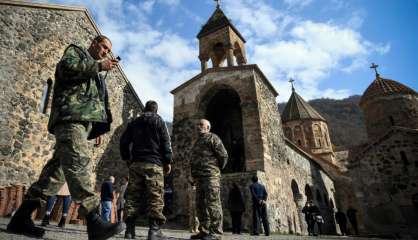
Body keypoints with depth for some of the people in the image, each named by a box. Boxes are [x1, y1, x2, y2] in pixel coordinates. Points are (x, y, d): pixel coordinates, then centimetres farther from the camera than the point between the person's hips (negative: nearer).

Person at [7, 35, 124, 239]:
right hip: (71, 115, -9)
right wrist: (98, 66, -4)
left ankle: (21, 218, 7)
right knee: (79, 163, -23)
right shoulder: (75, 51, 16)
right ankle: (94, 223, -33)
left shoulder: (95, 73, 37)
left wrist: (99, 126, 14)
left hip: (85, 119, 9)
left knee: (58, 167, 2)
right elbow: (66, 67, -7)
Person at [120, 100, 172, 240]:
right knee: (155, 196, -7)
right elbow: (166, 142, -3)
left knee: (133, 195, 5)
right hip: (154, 163, -4)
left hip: (136, 163, 4)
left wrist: (127, 158, 22)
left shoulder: (134, 123, 17)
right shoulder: (159, 121, 5)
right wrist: (168, 161, -1)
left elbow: (124, 141, 15)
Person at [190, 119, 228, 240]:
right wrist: (194, 175, 16)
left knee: (212, 203, -10)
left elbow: (223, 155, -4)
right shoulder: (197, 142, 27)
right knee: (200, 204, 8)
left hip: (211, 176, -9)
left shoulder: (212, 138, 2)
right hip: (199, 177, 9)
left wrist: (217, 169, 6)